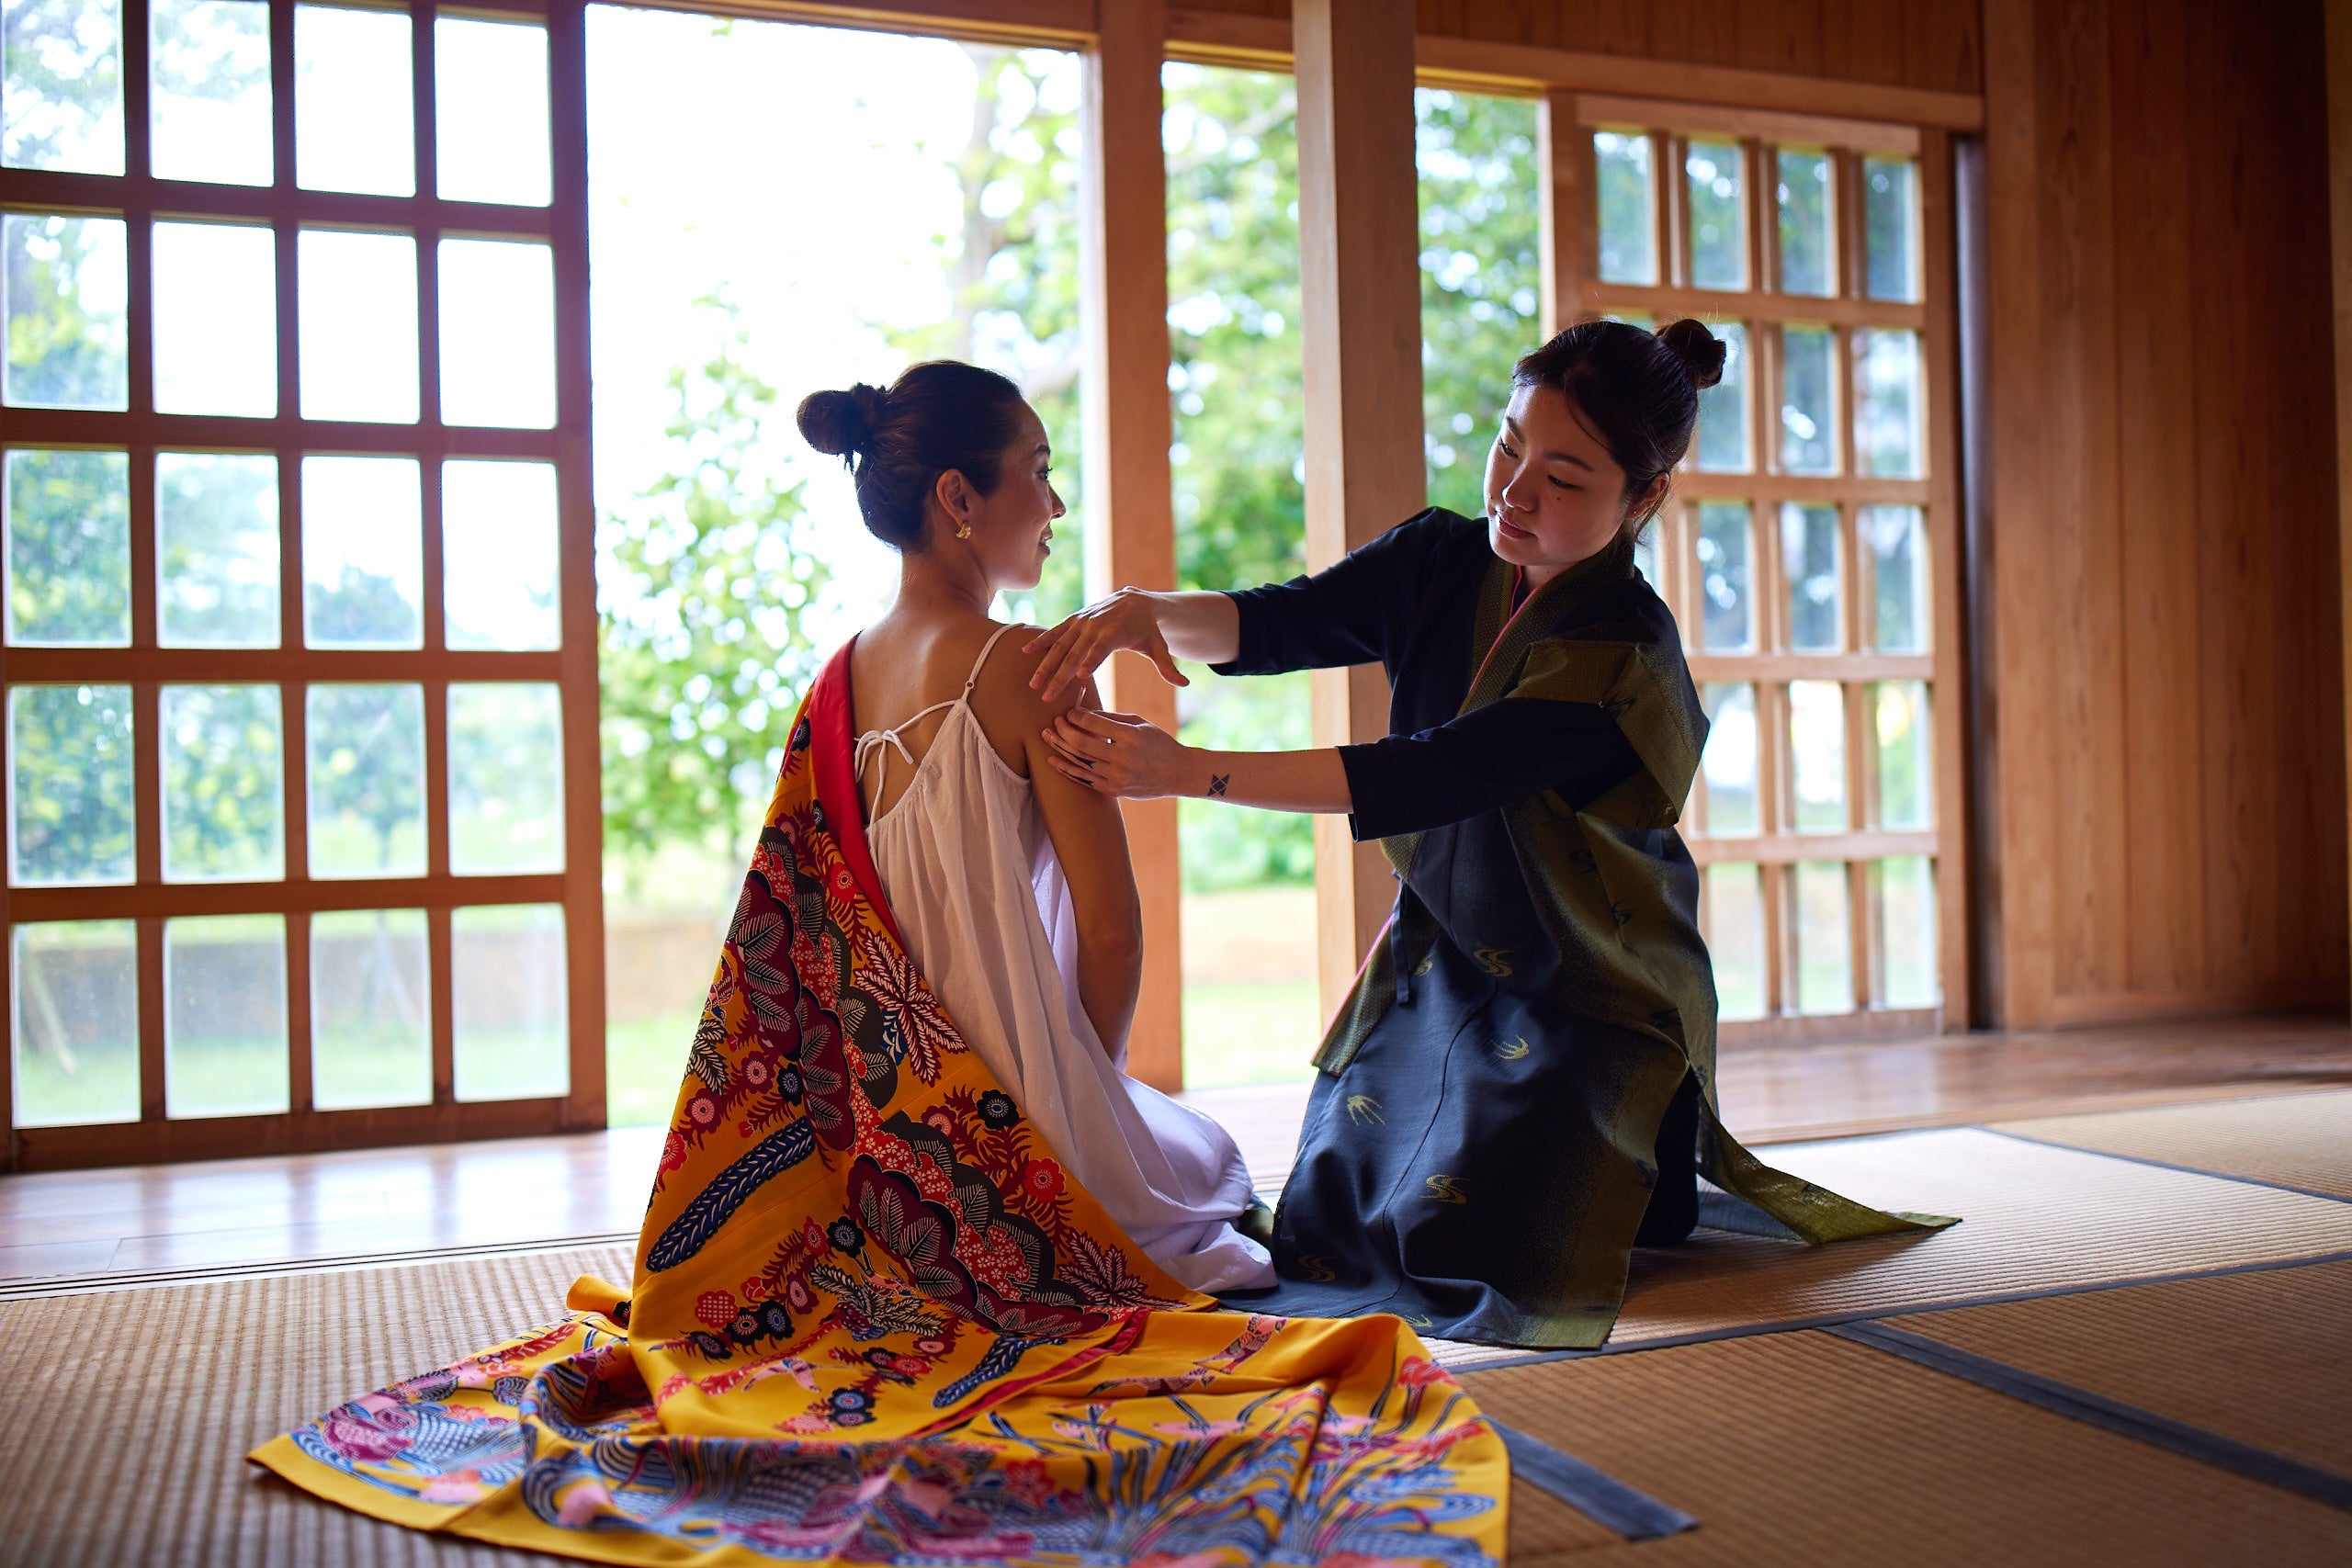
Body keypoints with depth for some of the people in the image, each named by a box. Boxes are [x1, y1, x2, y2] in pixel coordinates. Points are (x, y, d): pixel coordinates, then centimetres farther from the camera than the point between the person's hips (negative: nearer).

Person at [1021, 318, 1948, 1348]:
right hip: (1441, 964, 6)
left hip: (1587, 999, -6)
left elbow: (1426, 777, -33)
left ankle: (1663, 1172, 17)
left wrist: (1184, 772, -39)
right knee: (1334, 1223, 6)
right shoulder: (1443, 563, -3)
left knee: (1459, 1243, -12)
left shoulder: (1623, 656, -25)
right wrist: (1149, 612, -36)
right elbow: (1277, 622, -13)